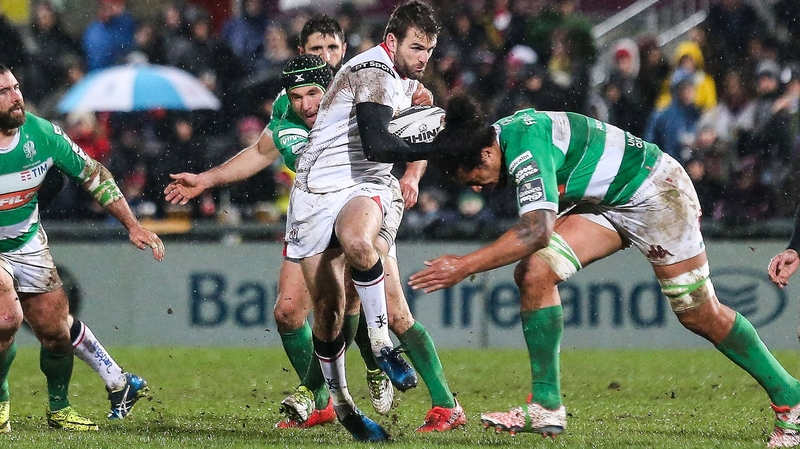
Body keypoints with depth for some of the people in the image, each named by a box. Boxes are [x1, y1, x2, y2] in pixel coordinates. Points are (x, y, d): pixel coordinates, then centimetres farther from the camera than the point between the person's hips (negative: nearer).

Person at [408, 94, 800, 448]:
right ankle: (546, 409, -9)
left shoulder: (525, 147, -33)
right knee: (533, 273, -12)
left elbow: (536, 231, -42)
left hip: (656, 191, -9)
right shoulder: (496, 137, -4)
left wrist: (466, 266, -41)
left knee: (701, 316, -2)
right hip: (605, 203, 9)